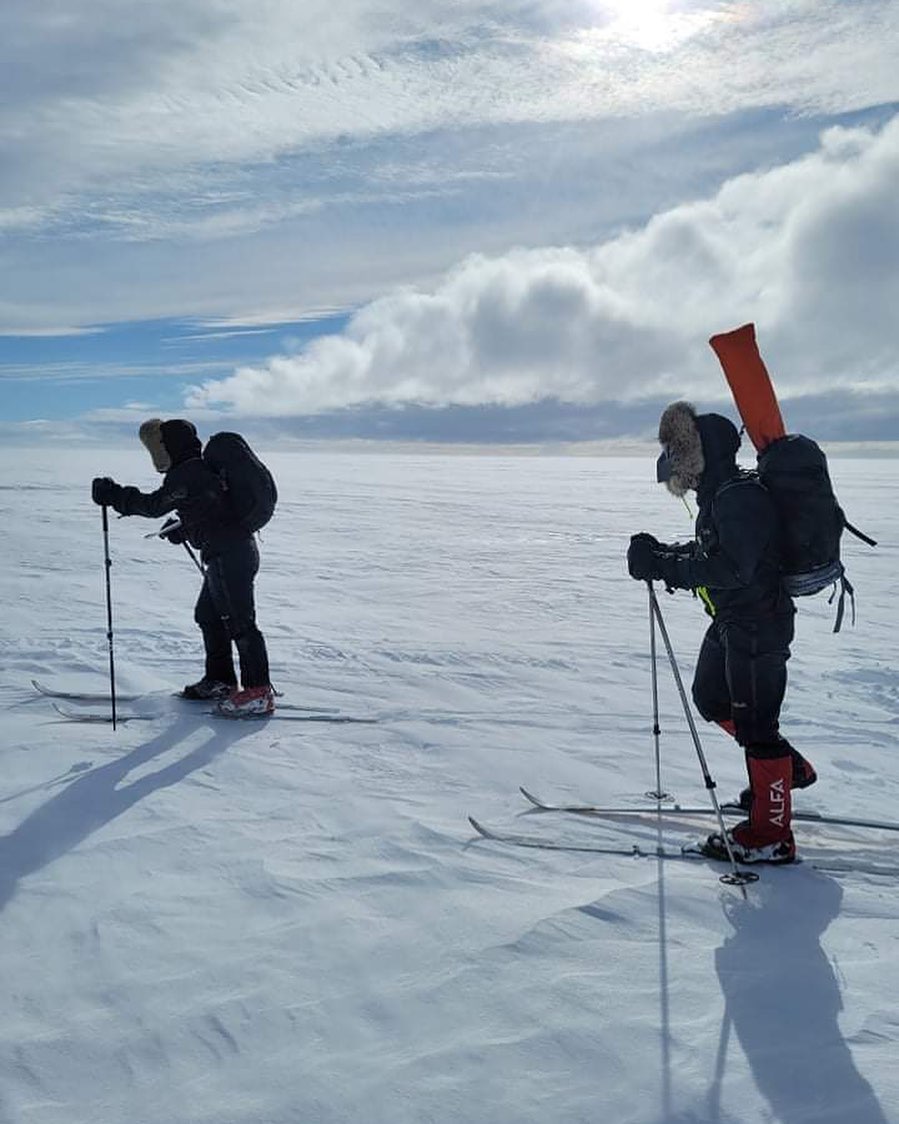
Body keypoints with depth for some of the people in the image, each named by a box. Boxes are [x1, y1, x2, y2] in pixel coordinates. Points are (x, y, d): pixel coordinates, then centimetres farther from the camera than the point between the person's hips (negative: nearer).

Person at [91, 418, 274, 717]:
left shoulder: (188, 474, -15)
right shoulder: (199, 469, 17)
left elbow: (155, 504, -21)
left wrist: (115, 495, -16)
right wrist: (183, 529, 22)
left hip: (230, 555, -11)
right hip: (230, 553, 11)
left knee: (238, 621, -7)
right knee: (208, 615, 19)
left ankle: (259, 693, -2)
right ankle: (220, 681, 28)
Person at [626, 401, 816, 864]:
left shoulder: (740, 497, -23)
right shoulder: (718, 494, 10)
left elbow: (732, 567, -31)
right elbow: (708, 551, 18)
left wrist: (664, 567, -30)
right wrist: (660, 553, 2)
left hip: (759, 626, -11)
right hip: (731, 622, 11)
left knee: (754, 722, -4)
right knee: (711, 698, 22)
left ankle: (770, 835, 7)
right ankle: (788, 767, 37)